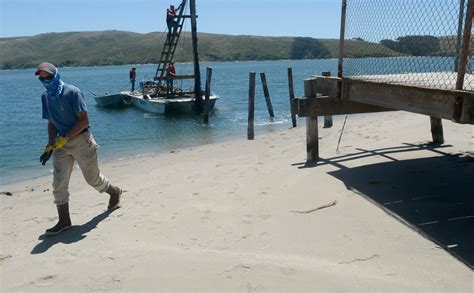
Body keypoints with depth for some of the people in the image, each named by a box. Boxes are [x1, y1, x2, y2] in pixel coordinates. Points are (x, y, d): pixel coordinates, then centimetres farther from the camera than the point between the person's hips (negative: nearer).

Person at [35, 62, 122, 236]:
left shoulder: (72, 92, -15)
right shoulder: (45, 97, 7)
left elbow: (84, 120, -17)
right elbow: (51, 123, 13)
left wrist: (65, 138, -22)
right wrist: (50, 146, 0)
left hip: (81, 140, -6)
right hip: (62, 143, 6)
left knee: (93, 178, 8)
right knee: (59, 183, -1)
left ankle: (115, 192, 37)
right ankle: (64, 221, 9)